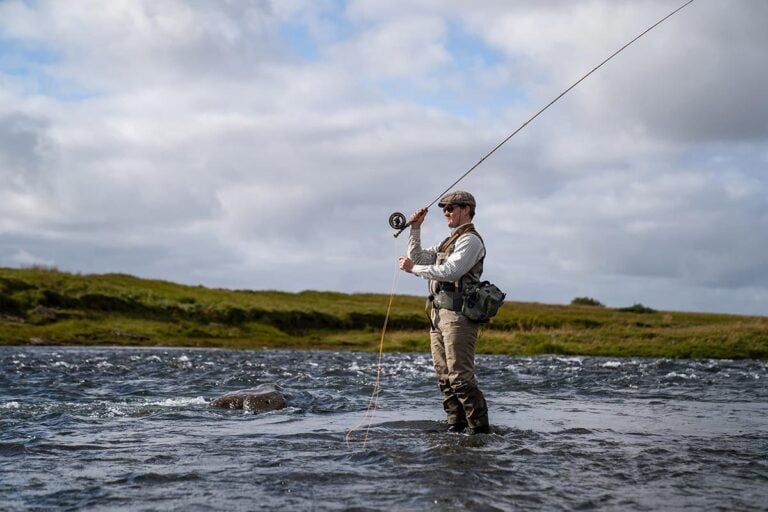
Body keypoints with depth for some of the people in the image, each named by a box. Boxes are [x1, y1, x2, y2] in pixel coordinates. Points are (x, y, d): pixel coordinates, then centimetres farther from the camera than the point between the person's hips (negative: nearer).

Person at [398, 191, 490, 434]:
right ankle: (456, 425, 10)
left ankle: (480, 427, -11)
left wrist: (414, 268, -12)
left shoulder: (470, 240, -5)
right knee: (445, 376, 7)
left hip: (457, 316, -10)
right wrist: (415, 229, 14)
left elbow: (450, 271, -18)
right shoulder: (449, 242, 25)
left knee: (460, 377, -13)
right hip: (439, 315, 10)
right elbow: (417, 257, 26)